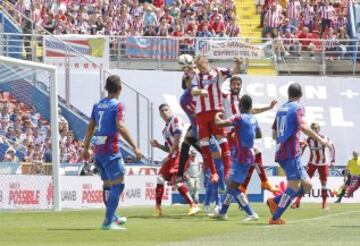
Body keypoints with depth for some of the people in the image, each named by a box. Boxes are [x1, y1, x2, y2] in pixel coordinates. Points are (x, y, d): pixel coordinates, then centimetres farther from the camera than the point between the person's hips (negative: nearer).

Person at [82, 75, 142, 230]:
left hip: (98, 149, 8)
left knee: (108, 185, 20)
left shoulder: (98, 105, 12)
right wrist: (134, 147, -21)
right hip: (111, 150, -8)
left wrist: (86, 149, 24)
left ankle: (112, 218, 33)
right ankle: (108, 222, -12)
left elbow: (90, 127, 16)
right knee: (118, 185, -5)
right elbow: (120, 127, -20)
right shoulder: (117, 105, -9)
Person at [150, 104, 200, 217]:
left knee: (176, 180, -20)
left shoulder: (175, 120, -2)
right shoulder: (165, 129, 23)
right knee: (160, 178, 5)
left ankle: (193, 206, -19)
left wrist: (169, 155, -14)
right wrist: (158, 145, 10)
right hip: (173, 155, 9)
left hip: (181, 153, -9)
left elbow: (177, 140, -15)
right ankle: (158, 209, 11)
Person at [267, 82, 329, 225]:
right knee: (294, 186, -10)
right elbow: (302, 126, -20)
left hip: (281, 153, 8)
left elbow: (274, 134, 23)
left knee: (306, 185, 8)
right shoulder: (297, 108, -4)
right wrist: (320, 139, -16)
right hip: (291, 153, -8)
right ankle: (275, 218, -16)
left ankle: (274, 201, 1)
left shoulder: (281, 109, 19)